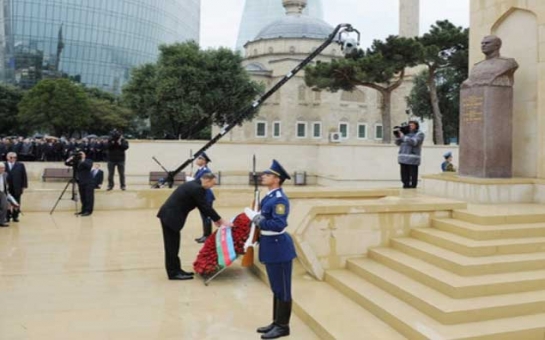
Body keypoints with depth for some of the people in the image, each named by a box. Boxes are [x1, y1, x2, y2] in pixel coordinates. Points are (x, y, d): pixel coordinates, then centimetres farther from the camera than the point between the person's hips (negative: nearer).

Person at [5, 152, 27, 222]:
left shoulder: (20, 165, 1)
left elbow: (24, 176, 2)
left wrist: (24, 186, -3)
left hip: (17, 188, 0)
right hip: (7, 188, 0)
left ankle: (15, 216, 18)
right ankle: (8, 217, 18)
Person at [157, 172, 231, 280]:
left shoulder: (194, 185, 13)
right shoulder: (197, 188, -18)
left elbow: (202, 206, 19)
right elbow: (206, 206, -16)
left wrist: (215, 219, 19)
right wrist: (221, 221, -9)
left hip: (170, 215, 10)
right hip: (171, 216, -10)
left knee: (173, 244, 14)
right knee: (172, 245, -1)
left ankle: (175, 270, 22)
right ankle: (174, 273, 8)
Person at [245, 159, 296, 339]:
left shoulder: (280, 199, -19)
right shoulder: (269, 196, 10)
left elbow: (278, 225, -26)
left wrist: (254, 217, -22)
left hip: (279, 248, -10)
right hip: (270, 246, 10)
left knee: (282, 289, 4)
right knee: (276, 288, 19)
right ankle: (276, 322, 31)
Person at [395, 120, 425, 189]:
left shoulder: (420, 134, 3)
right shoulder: (406, 133, 19)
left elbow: (414, 142, -16)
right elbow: (398, 143, 19)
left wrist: (403, 137, -15)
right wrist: (397, 136, 1)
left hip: (413, 159, -5)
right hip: (403, 158, 5)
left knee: (413, 176, -3)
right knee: (404, 175, 6)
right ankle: (406, 185, 15)